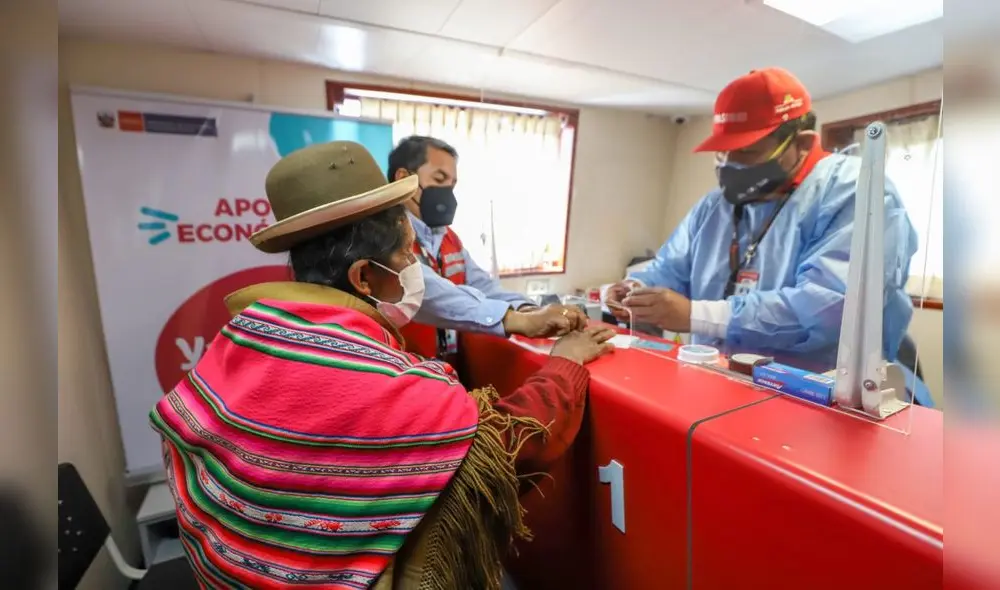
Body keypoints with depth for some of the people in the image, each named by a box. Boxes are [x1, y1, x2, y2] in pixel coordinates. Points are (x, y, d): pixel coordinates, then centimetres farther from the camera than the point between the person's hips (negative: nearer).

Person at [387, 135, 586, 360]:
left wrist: (526, 310, -17)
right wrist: (520, 320, -36)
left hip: (450, 368, 5)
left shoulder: (449, 238, 13)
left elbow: (483, 288, 2)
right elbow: (428, 293, -29)